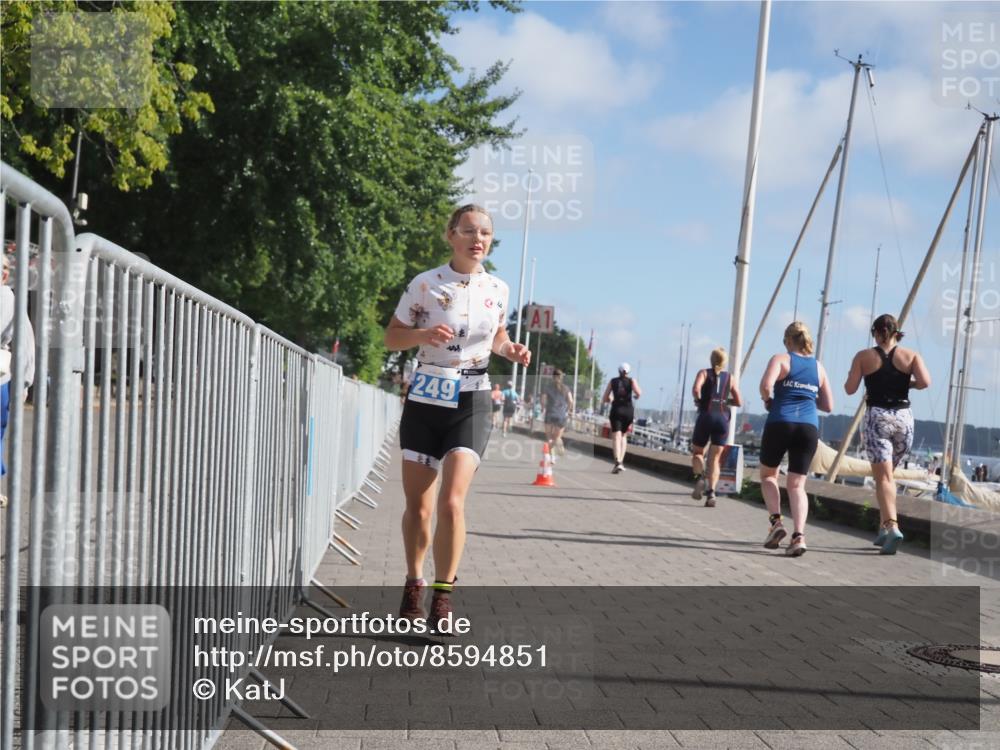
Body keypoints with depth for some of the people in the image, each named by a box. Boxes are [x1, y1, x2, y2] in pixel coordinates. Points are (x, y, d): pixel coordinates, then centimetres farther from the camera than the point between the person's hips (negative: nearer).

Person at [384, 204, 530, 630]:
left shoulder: (498, 290, 3)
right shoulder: (425, 284, -5)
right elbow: (392, 337, 1)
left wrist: (511, 351, -1)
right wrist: (423, 334, -19)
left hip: (471, 402, 0)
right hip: (425, 399, 0)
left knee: (452, 502, -15)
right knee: (417, 506, 7)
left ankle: (443, 595, -3)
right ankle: (414, 583, 30)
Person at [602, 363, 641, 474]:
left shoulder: (613, 381, 8)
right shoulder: (631, 381, 5)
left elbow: (604, 399, 8)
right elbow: (638, 393, -14)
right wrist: (636, 396, 9)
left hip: (616, 410, -1)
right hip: (628, 410, 1)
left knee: (616, 437, -9)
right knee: (623, 436, 20)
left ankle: (617, 462, -29)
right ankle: (621, 461, 13)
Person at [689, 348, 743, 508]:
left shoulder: (704, 373, 6)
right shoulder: (730, 378, 14)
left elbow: (696, 389, -14)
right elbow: (739, 402, 10)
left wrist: (699, 400, 5)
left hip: (706, 416, -2)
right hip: (723, 419, 2)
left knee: (697, 452, 15)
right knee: (714, 458, 5)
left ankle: (700, 477, -14)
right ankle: (711, 492, -12)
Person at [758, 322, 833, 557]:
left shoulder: (781, 359, 1)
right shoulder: (818, 367, 15)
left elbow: (766, 384, -17)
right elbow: (828, 406, 16)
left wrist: (768, 401, 2)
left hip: (780, 423, -3)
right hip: (809, 427, 3)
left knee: (768, 474, 18)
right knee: (797, 484, 5)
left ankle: (776, 521, -2)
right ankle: (799, 535, -13)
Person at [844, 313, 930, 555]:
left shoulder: (864, 357, 2)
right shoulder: (911, 355, 6)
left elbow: (850, 389, -2)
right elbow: (925, 382, -9)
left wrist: (860, 377, 19)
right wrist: (907, 383, 11)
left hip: (876, 417, -3)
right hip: (903, 418, 3)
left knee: (883, 476, -8)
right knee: (887, 473, 19)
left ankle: (892, 526, -27)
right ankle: (885, 526, 18)